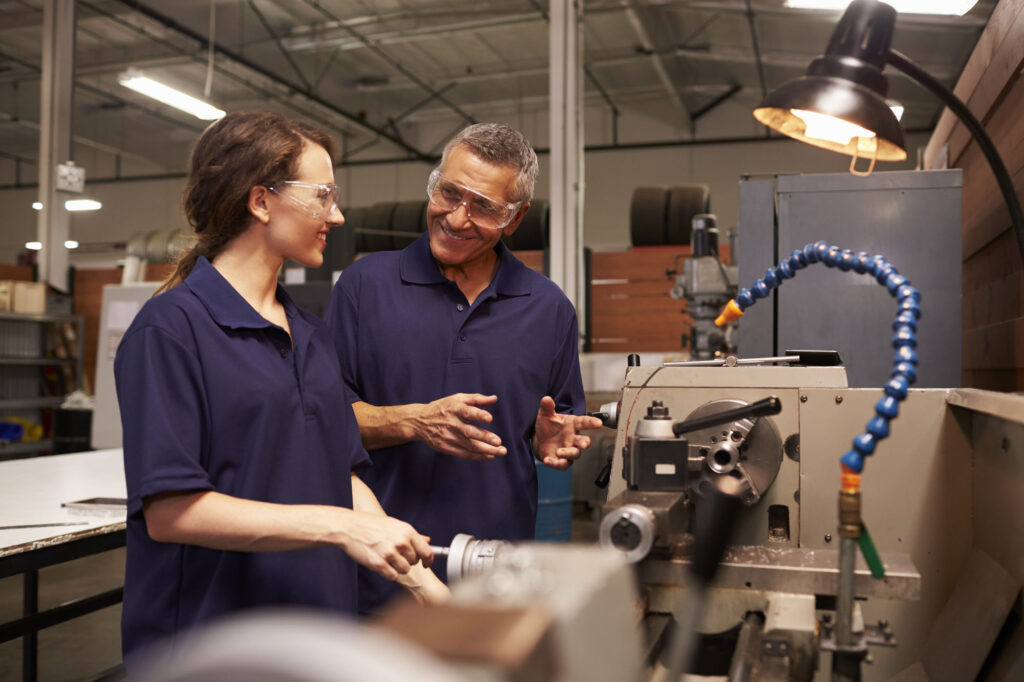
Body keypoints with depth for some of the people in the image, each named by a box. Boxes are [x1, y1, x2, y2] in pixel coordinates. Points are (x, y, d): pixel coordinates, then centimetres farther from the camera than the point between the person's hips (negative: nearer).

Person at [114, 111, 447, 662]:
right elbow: (169, 510, -20)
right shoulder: (172, 327, -13)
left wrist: (425, 586, -1)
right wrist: (337, 525, -23)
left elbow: (345, 477, 8)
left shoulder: (311, 334, 9)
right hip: (211, 639, -7)